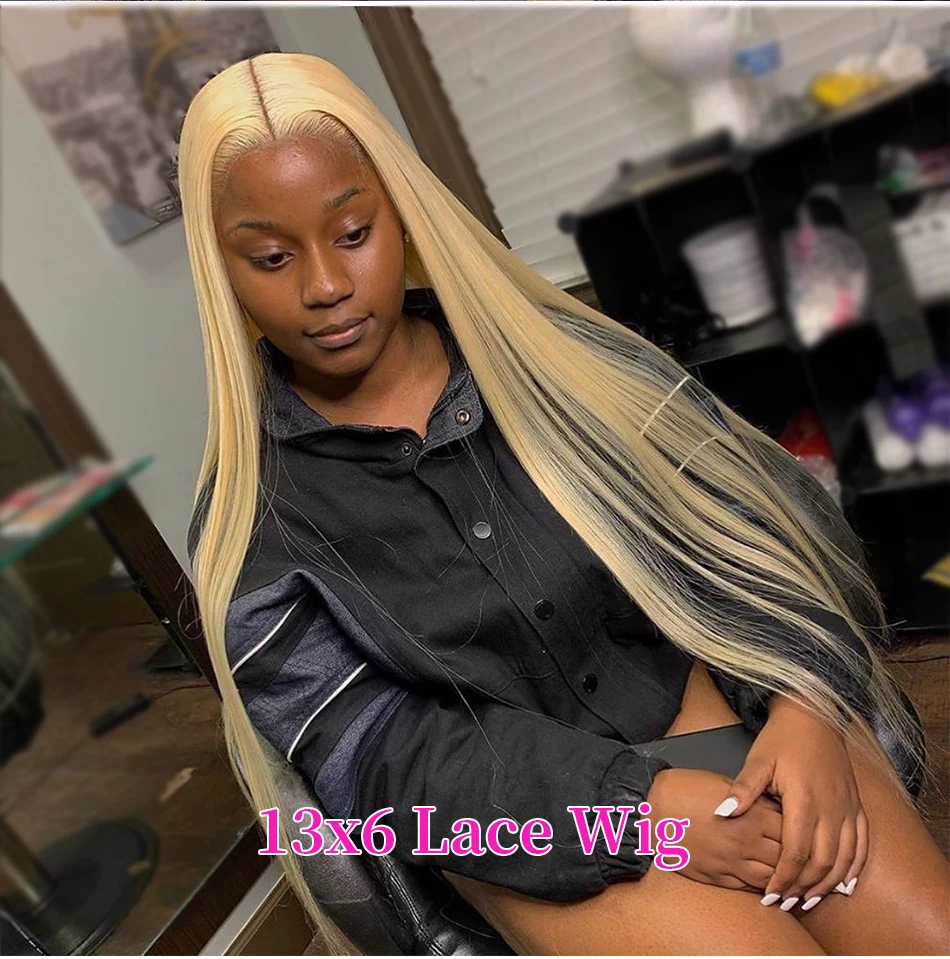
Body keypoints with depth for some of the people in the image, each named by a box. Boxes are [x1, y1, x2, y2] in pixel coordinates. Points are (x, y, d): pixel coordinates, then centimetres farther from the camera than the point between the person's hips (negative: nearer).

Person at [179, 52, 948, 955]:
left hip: (701, 688, 3)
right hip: (522, 821, -2)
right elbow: (383, 760, -11)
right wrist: (641, 810, -20)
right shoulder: (249, 529, -7)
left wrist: (803, 700, -16)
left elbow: (745, 503, -2)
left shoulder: (544, 348, -2)